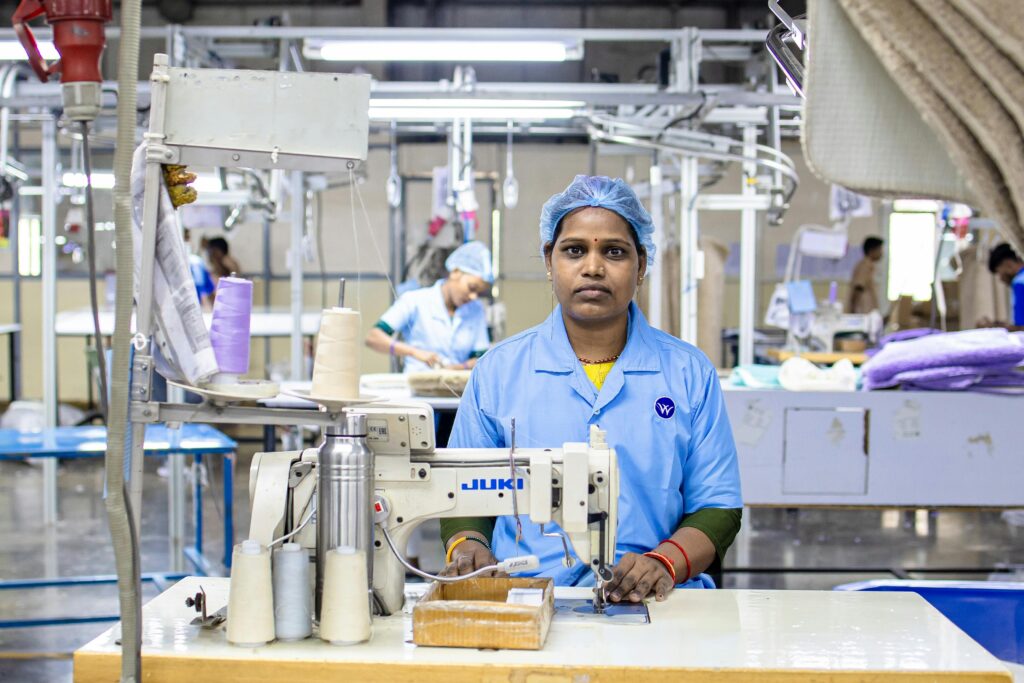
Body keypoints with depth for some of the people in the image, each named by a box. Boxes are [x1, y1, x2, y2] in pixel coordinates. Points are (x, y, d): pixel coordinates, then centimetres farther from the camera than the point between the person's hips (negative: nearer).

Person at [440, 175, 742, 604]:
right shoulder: (498, 371, 11)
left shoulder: (689, 373, 11)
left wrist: (665, 562, -10)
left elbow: (717, 508, 9)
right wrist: (467, 547, -7)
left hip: (652, 603, 0)